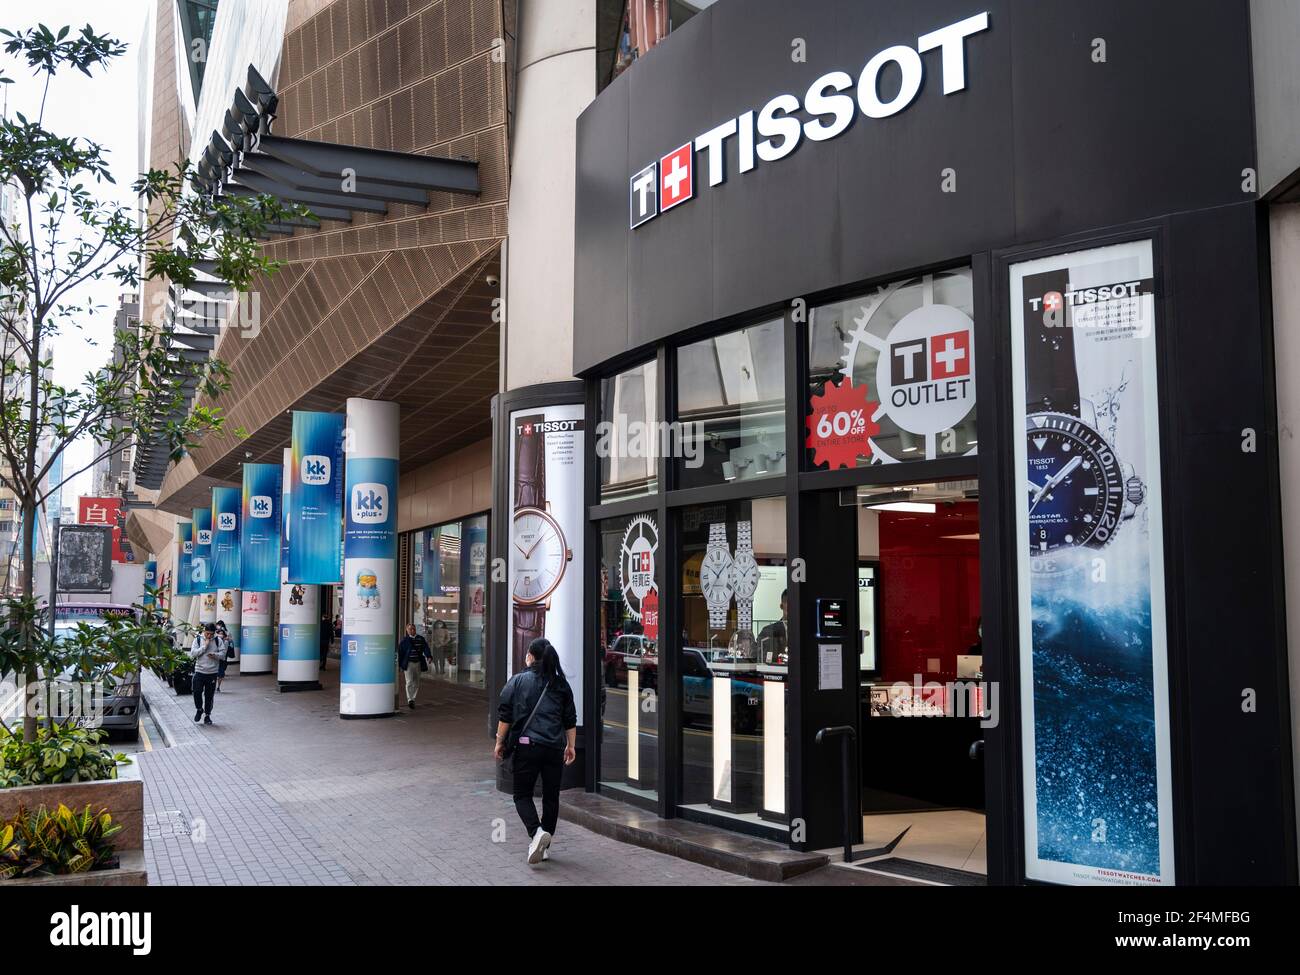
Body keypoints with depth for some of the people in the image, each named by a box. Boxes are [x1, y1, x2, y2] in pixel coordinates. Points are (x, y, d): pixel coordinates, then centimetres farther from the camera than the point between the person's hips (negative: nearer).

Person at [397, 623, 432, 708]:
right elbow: (400, 653, 0)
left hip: (418, 663, 4)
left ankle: (413, 699, 22)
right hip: (408, 663, -4)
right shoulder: (404, 640, -1)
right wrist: (400, 665, -2)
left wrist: (429, 656, -19)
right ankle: (410, 700, -15)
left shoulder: (421, 639, 7)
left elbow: (426, 648, 0)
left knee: (416, 683, 10)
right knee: (409, 682, -11)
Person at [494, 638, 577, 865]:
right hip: (555, 748, 3)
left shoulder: (518, 680, 1)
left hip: (526, 746, -3)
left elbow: (505, 716, -3)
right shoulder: (561, 684, 9)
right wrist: (570, 746, 19)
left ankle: (536, 833, -17)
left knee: (522, 794, 6)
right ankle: (544, 846, 16)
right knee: (551, 797, 12)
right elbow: (570, 720, 11)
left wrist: (500, 742, 6)